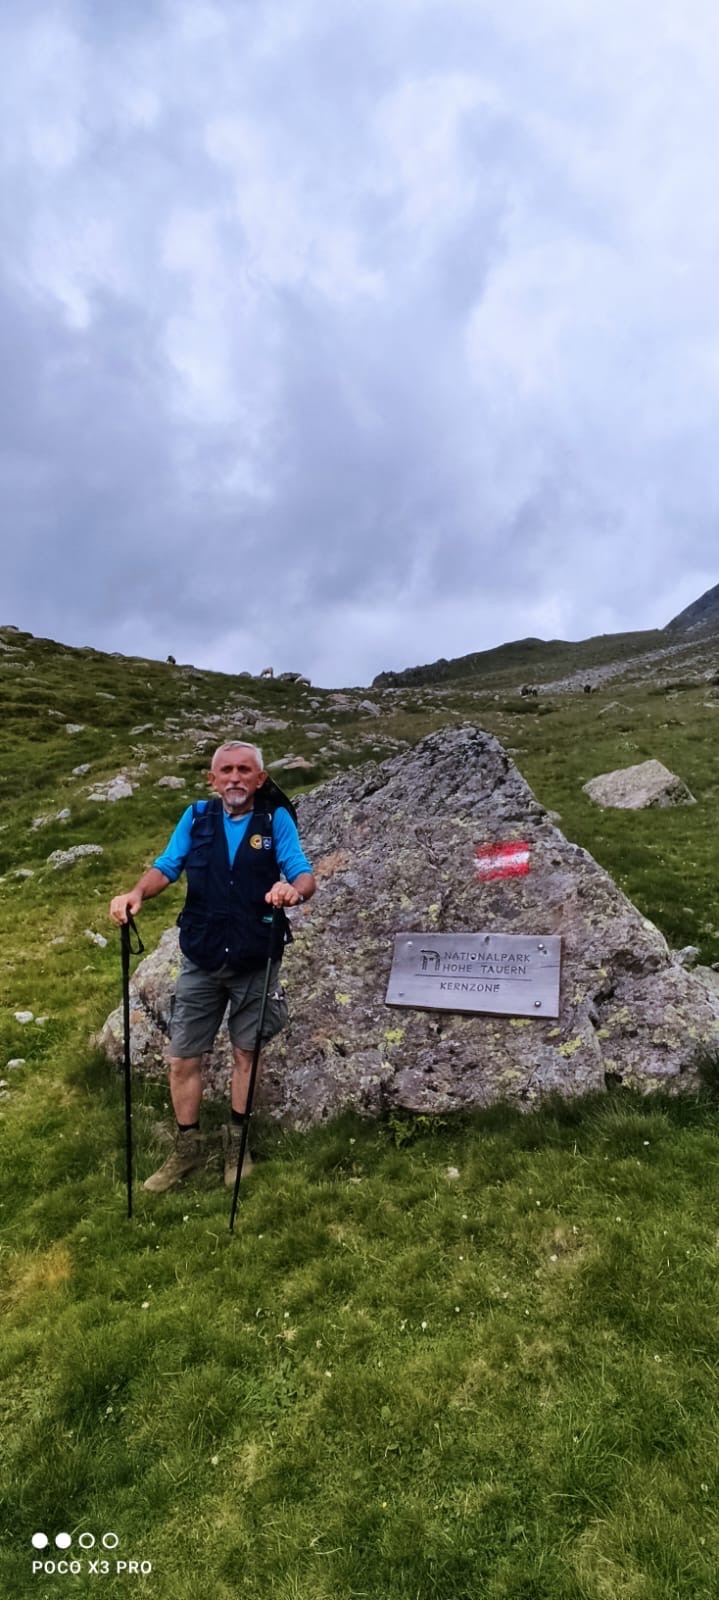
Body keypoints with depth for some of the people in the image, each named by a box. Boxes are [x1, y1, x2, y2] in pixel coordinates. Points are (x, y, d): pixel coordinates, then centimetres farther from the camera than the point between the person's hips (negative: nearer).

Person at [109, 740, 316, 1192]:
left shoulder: (276, 819, -8)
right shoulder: (196, 817, -1)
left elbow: (306, 876, -16)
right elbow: (166, 867, -3)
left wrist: (294, 889, -39)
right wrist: (137, 893, -24)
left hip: (256, 963, -2)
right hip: (201, 960, 2)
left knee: (246, 1052, 14)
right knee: (183, 1058, 9)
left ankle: (237, 1142, 36)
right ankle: (187, 1148, 30)